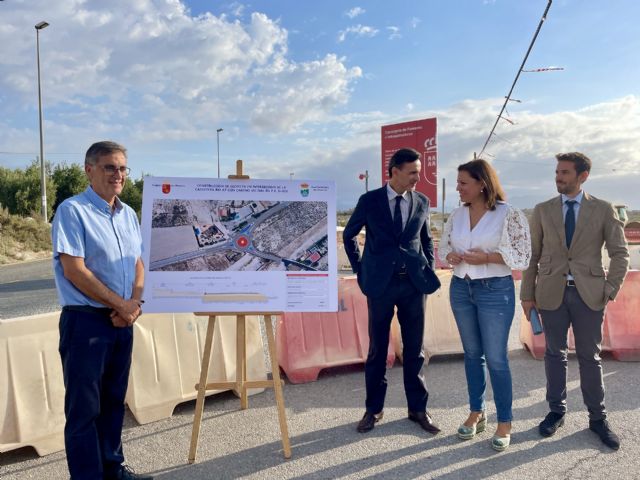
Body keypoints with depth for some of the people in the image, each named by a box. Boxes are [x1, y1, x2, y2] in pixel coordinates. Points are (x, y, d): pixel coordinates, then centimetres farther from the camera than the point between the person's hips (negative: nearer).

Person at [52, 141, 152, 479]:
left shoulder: (128, 214, 11)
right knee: (84, 407, 2)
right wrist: (121, 304, -13)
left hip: (122, 322, 7)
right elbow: (74, 271, -17)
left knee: (114, 400, 16)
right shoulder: (72, 210, -10)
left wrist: (134, 302, -5)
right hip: (85, 321, -7)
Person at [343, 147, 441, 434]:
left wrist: (428, 270, 9)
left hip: (414, 284, 2)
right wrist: (360, 270, 5)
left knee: (415, 350, 9)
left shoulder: (422, 202, 6)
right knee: (377, 349, 7)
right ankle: (373, 409, 22)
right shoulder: (370, 200, -2)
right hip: (381, 282, -2)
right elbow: (349, 235, 9)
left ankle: (418, 408, 23)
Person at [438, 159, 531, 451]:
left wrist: (487, 257, -21)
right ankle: (476, 413, 29)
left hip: (495, 291, -5)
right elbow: (443, 247, 13)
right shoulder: (457, 214, 5)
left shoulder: (509, 214, -10)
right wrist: (450, 256, -10)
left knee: (496, 358, 0)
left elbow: (524, 256, -11)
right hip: (460, 288, 5)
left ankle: (505, 422, 17)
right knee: (472, 354, 15)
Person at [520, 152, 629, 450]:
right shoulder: (542, 211, 4)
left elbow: (620, 253, 2)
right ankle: (556, 411, 24)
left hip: (588, 294, -1)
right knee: (555, 354, 11)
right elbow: (533, 255, 5)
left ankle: (597, 418, 22)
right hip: (552, 293, 1)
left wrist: (610, 289, -6)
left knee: (590, 357, 8)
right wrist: (527, 294, 3)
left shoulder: (603, 210, 1)